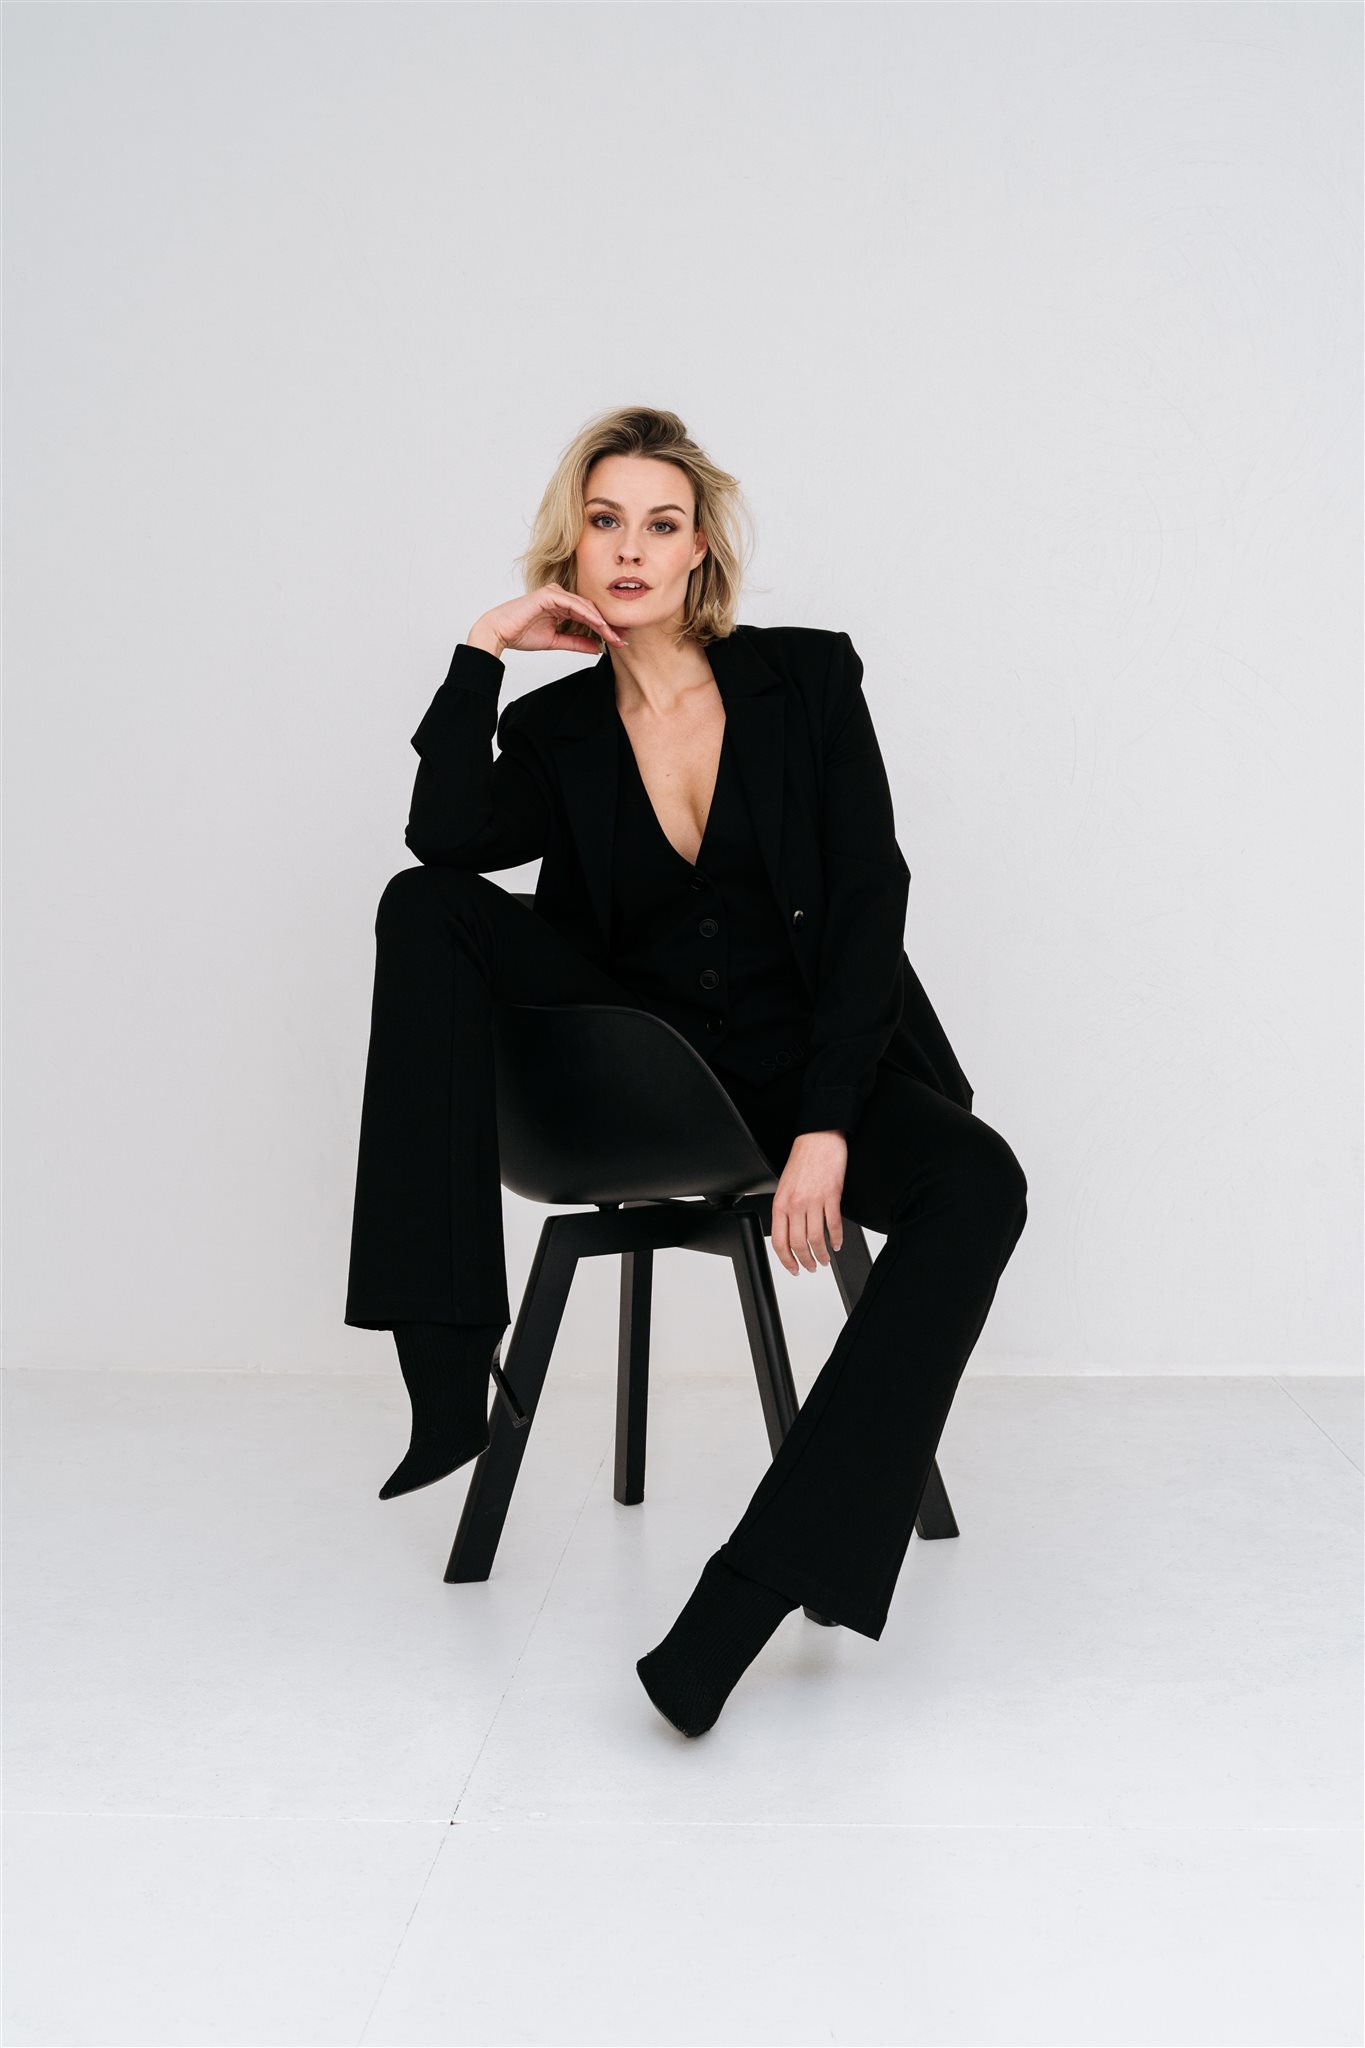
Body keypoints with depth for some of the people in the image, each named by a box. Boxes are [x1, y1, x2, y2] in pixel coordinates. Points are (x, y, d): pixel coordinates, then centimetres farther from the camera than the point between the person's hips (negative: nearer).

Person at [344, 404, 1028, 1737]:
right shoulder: (555, 728, 5)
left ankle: (748, 1592, -35)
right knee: (426, 909, -20)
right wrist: (482, 649, -10)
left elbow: (869, 902, -8)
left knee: (977, 1184, -32)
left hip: (807, 1063, -1)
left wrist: (826, 1128, -19)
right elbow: (448, 836, -17)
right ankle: (450, 1368, -25)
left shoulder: (808, 678, 1)